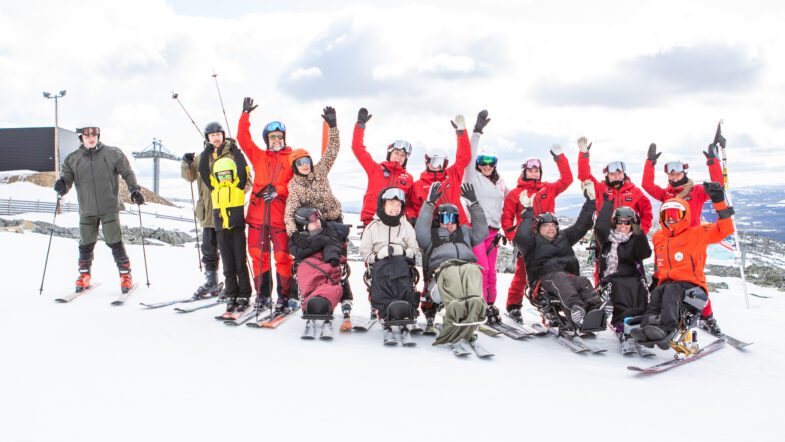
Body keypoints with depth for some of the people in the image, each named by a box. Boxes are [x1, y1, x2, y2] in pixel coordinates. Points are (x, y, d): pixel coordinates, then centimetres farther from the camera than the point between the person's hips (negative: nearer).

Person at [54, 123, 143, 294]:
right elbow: (66, 177, 6)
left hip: (109, 208, -2)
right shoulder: (73, 159, 7)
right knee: (86, 244, 6)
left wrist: (135, 189, -7)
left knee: (114, 241, -6)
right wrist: (61, 186, -17)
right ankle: (84, 274, 24)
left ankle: (125, 274, 6)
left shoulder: (112, 154, 2)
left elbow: (127, 172, 6)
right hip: (87, 211, 2)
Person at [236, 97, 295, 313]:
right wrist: (245, 114, 9)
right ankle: (262, 294, 12)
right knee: (258, 254, 1)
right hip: (257, 212, 3)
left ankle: (284, 295, 4)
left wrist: (278, 189, -12)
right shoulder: (258, 156, 18)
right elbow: (243, 139, 12)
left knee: (283, 256, -6)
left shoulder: (292, 159, 10)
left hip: (281, 213, -2)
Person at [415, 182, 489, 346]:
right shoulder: (432, 234, 34)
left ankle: (475, 304, -66)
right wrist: (430, 203, 10)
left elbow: (481, 232, 27)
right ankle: (455, 307, -67)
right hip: (443, 267, -1)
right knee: (451, 275, -39)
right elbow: (420, 231, 12)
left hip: (468, 264, 2)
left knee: (473, 271, -37)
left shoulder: (464, 231, 43)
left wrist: (474, 204, 25)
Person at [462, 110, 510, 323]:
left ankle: (491, 305, 17)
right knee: (482, 268, -14)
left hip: (493, 230, 6)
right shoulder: (473, 177, 1)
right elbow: (468, 156, -13)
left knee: (491, 270, 8)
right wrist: (477, 131, -20)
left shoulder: (499, 183, 18)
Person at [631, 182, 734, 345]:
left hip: (691, 285, -4)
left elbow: (725, 230, -6)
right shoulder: (658, 238, 19)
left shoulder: (697, 234, 4)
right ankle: (648, 326, -52)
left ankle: (667, 327, -56)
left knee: (671, 289, -35)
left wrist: (719, 201, -13)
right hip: (667, 283, 4)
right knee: (657, 293, -29)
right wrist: (657, 278, 25)